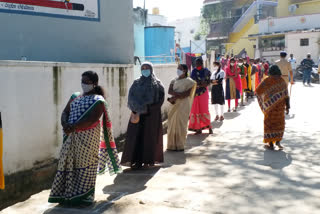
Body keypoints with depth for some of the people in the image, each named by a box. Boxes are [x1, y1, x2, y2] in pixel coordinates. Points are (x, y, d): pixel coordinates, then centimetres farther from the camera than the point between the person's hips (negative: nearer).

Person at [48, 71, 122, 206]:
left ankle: (84, 197, 13)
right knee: (68, 164, 7)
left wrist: (73, 127, -24)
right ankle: (67, 195, 18)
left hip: (88, 138, -5)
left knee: (85, 165, 1)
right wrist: (65, 124, -14)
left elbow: (92, 119, -17)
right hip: (71, 138, 6)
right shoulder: (75, 97, 15)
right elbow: (65, 112, 8)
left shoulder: (98, 100, -4)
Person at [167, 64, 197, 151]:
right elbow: (170, 91, 0)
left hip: (183, 105, -5)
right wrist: (179, 94, -17)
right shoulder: (174, 80, 15)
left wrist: (174, 97, -12)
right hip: (174, 105, 5)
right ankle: (172, 145, 10)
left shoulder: (189, 81, 1)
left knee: (181, 125, -3)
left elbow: (187, 94, -11)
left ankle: (180, 146, 4)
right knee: (172, 125, 4)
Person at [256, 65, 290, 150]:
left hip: (270, 105, -2)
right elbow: (286, 95, -3)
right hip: (280, 105, 2)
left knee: (269, 123, 6)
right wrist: (287, 106, 3)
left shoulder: (267, 80, -8)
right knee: (279, 123, 18)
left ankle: (271, 144, 5)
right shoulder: (282, 81, -1)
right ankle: (278, 141, 15)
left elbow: (258, 91, -7)